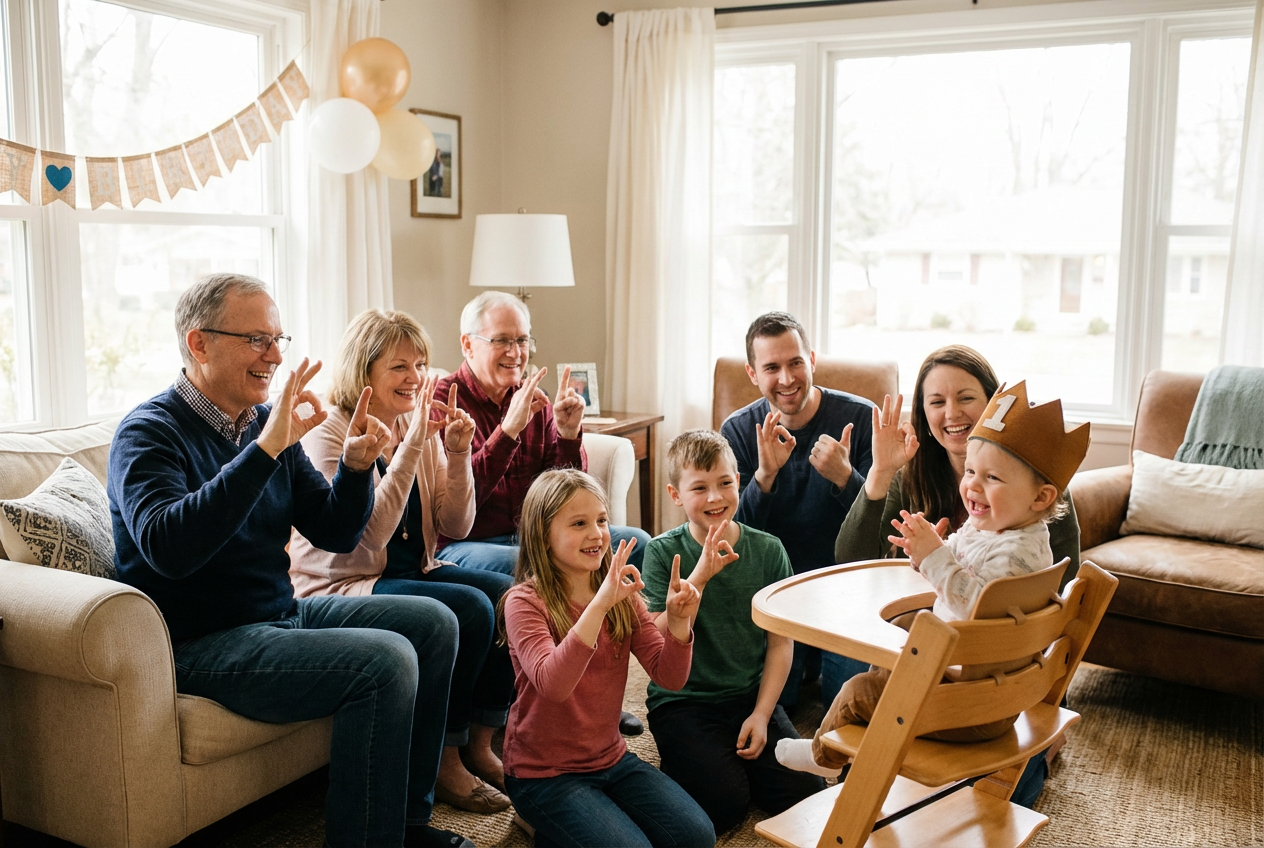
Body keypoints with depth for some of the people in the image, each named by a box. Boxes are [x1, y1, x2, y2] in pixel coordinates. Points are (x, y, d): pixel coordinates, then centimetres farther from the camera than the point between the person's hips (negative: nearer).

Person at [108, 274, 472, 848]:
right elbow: (168, 548, -32)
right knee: (385, 660, -25)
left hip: (282, 616, 8)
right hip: (202, 644, -8)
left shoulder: (266, 424, 8)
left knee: (432, 622, 4)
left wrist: (356, 467, -11)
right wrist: (266, 449, -34)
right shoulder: (149, 433, -12)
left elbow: (336, 534, 9)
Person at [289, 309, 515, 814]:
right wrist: (411, 445, -27)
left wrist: (458, 455, -10)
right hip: (343, 587, -7)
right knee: (470, 608, -27)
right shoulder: (329, 432, -13)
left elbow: (455, 527, 5)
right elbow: (369, 534, -25)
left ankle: (480, 745, 0)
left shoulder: (420, 429, 7)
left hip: (414, 571, 7)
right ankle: (445, 762, -10)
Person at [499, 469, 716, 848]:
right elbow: (553, 684, -33)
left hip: (611, 759, 6)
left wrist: (677, 622, -24)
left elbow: (669, 677, -5)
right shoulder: (525, 601, -16)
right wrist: (599, 604, -41)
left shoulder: (622, 594, 0)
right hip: (543, 773, -5)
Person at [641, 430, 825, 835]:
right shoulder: (664, 552, -8)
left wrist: (761, 713, -8)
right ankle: (681, 761, 10)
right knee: (725, 804, -19)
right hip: (682, 701, -3)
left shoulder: (768, 550, -2)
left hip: (751, 696, 3)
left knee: (806, 792, -11)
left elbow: (781, 640, 0)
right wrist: (699, 576, -28)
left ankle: (736, 755, 15)